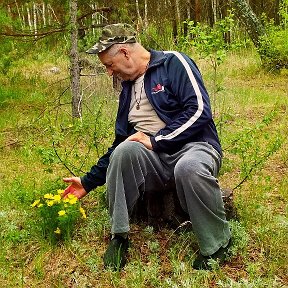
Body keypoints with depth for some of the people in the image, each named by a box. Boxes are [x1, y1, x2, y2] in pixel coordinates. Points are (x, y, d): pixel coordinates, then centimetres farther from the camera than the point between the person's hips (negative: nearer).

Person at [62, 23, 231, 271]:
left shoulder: (173, 63, -3)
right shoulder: (128, 87, 17)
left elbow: (199, 110, -16)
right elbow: (120, 143, 21)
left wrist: (156, 140, -16)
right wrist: (89, 182, 20)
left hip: (194, 145, -4)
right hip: (154, 160, 5)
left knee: (189, 168, -39)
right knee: (124, 150, -27)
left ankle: (218, 245, -16)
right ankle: (119, 237, -14)